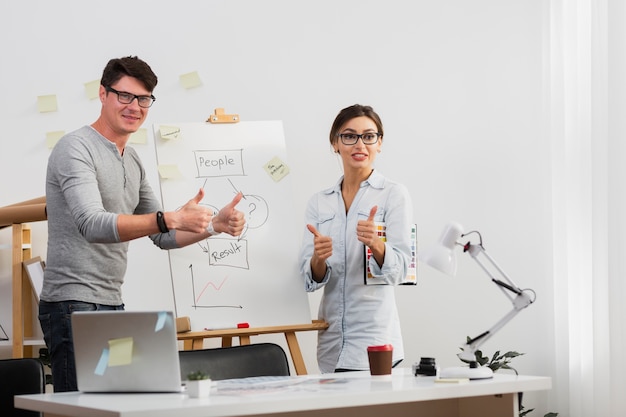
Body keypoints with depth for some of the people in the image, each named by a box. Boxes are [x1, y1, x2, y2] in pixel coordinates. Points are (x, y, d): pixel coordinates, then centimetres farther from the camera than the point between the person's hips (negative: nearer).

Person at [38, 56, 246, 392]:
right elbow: (93, 225, -26)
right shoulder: (75, 148, -11)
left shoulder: (132, 162, 16)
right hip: (74, 303, -8)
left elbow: (163, 236, 20)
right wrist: (171, 219, -33)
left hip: (112, 303, 9)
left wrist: (216, 224, 4)